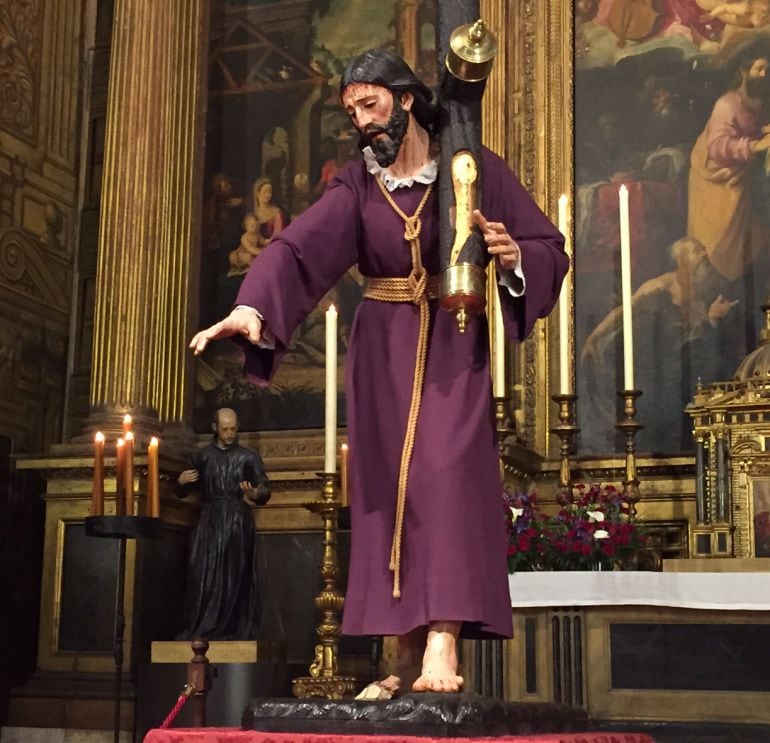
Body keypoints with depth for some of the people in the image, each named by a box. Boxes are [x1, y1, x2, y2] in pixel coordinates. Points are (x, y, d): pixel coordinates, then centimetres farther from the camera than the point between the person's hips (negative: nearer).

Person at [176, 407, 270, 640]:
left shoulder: (249, 456, 7)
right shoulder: (202, 456, 12)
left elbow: (265, 491, 0)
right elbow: (183, 492, 15)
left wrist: (255, 494, -22)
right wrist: (181, 481, -7)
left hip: (239, 522, -1)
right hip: (210, 522, 1)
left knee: (235, 578, -3)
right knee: (203, 576, -5)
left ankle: (235, 633, 0)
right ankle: (199, 632, -2)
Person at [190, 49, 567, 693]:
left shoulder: (475, 169, -1)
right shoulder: (358, 184, 4)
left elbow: (550, 248, 2)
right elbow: (299, 246, -13)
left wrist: (512, 254, -21)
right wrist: (252, 307, -30)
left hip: (455, 344, -3)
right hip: (383, 350, 3)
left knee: (448, 471, -18)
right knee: (389, 489, 1)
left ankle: (443, 648, -21)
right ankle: (409, 657, 7)